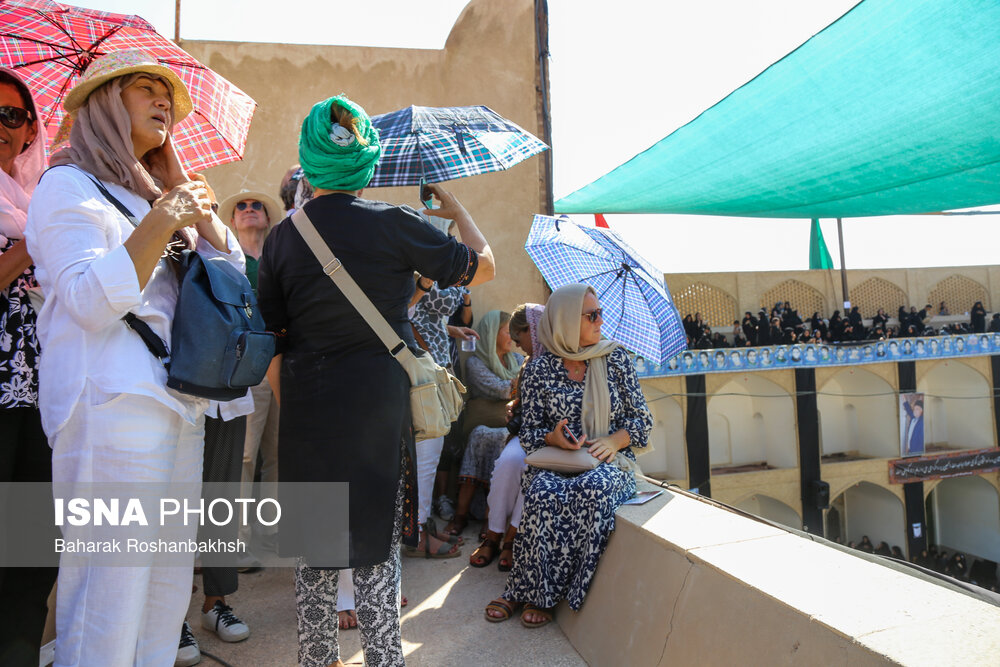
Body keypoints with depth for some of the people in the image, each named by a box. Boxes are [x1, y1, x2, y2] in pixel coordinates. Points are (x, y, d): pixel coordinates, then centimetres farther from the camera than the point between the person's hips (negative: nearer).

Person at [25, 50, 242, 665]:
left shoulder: (157, 193, 23)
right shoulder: (68, 186, 1)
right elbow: (91, 302, -13)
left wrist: (204, 220, 3)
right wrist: (159, 224, -16)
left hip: (179, 403, 8)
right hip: (111, 402, -7)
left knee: (167, 588, 11)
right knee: (111, 585, -5)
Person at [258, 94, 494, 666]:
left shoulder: (281, 238, 2)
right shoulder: (395, 224, -7)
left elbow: (272, 345, 4)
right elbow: (483, 267, 3)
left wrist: (290, 405, 16)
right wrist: (458, 211, 19)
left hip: (307, 409, 3)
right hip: (379, 405, -2)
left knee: (314, 542, 16)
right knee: (376, 541, 8)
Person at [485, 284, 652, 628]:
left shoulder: (616, 359, 5)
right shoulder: (539, 369, 2)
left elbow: (642, 419, 6)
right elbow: (529, 431, 4)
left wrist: (614, 441, -13)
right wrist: (553, 437, -18)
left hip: (609, 460, 0)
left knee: (592, 489, -35)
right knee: (544, 493, -35)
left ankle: (532, 593, -20)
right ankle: (533, 590, -15)